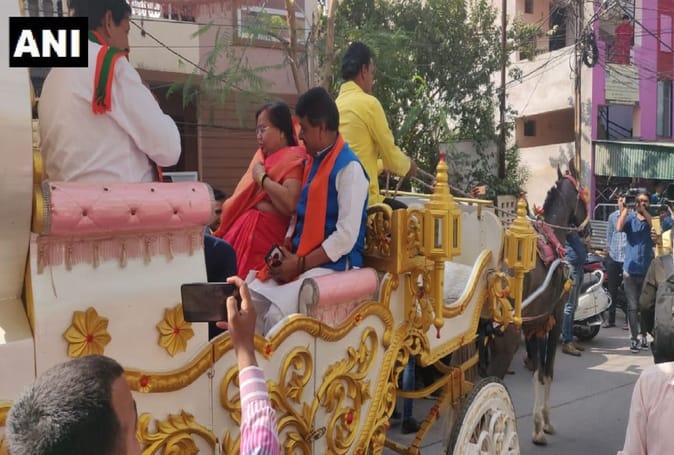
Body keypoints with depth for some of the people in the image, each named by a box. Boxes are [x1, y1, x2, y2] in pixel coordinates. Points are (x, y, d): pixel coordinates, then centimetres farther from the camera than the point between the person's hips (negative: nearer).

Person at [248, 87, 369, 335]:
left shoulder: (349, 167, -13)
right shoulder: (313, 162, 13)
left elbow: (346, 236, -19)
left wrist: (300, 264, -16)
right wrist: (289, 254, -1)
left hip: (333, 265, -8)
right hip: (302, 260, 8)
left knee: (277, 315, -25)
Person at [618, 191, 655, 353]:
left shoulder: (651, 219, 5)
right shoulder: (630, 218, 2)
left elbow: (656, 227, -17)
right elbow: (619, 228, -17)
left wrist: (643, 210, -20)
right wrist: (625, 208, -15)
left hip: (647, 270, 2)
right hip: (631, 269, -2)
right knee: (633, 306, -3)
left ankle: (644, 335, 24)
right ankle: (634, 338, -1)